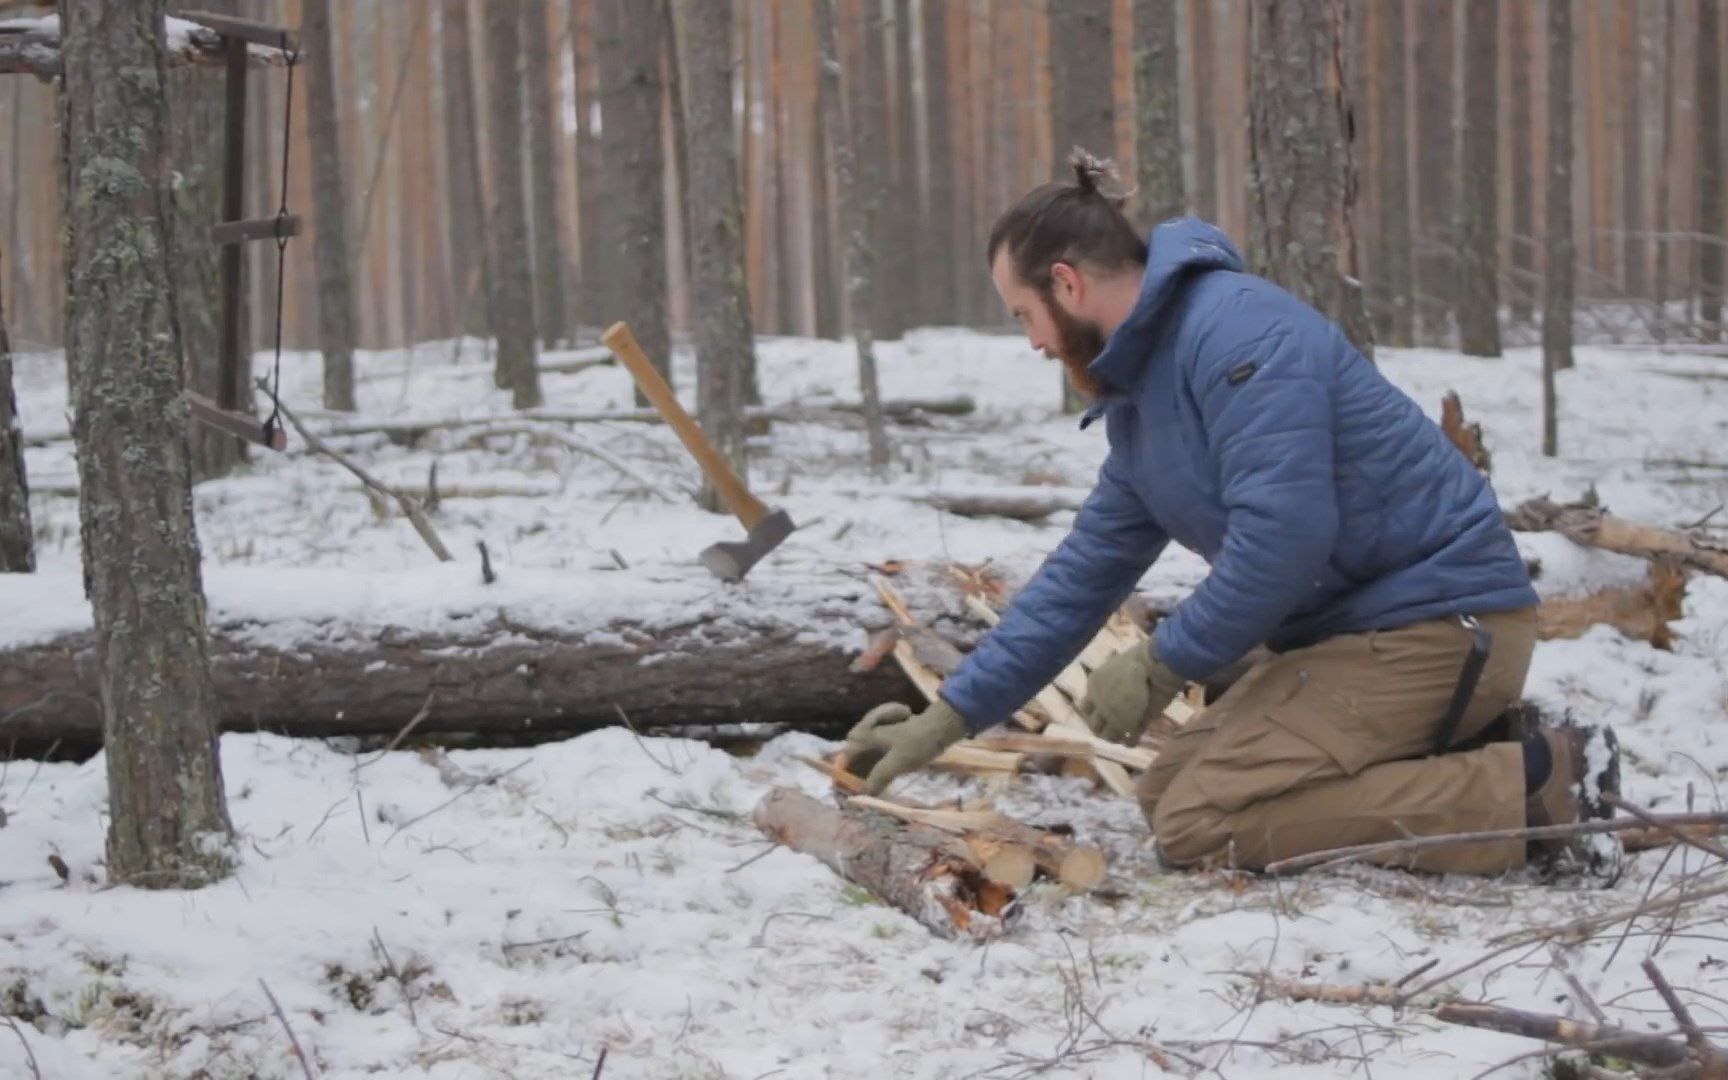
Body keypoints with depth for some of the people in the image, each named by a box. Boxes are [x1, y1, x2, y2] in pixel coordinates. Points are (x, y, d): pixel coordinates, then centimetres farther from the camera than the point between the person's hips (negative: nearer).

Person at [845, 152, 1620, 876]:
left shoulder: (1235, 330, -18)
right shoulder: (1141, 397, 13)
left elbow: (1282, 535, -27)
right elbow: (1083, 576, 19)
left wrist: (1164, 664, -14)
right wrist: (950, 718, 17)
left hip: (1440, 622, -10)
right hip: (1356, 625, 10)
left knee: (1200, 823, -16)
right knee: (1170, 791, 9)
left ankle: (1532, 793, -17)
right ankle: (1466, 760, 6)